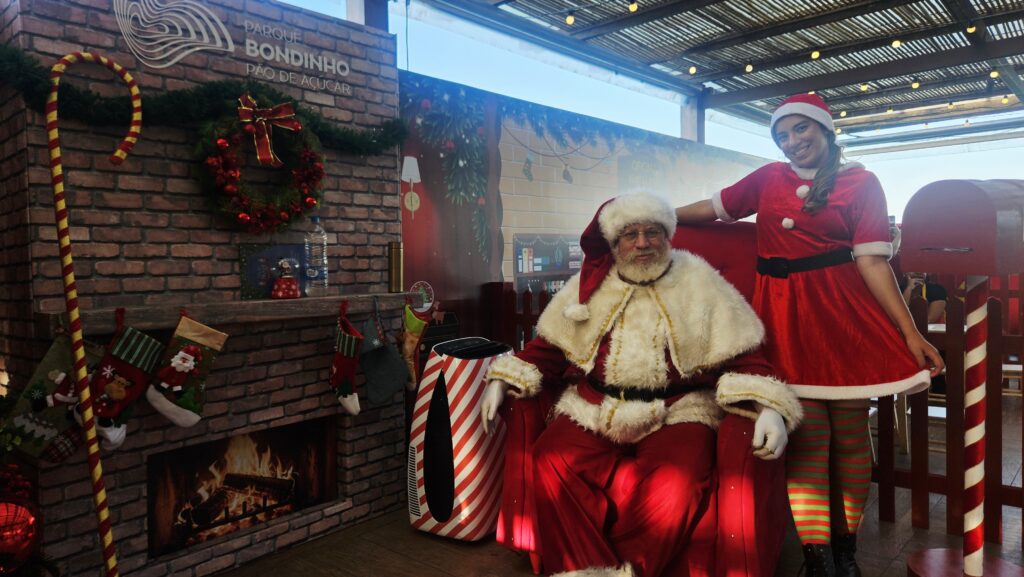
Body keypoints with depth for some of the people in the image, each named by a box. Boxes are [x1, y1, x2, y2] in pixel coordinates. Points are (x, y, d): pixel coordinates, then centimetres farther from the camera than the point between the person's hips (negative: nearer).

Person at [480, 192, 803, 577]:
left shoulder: (700, 282, 7)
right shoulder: (590, 284, 12)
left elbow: (740, 358, 2)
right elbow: (549, 347, 15)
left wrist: (768, 408, -15)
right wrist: (502, 381, 3)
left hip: (677, 412, -1)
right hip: (592, 410, 2)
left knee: (677, 484, -31)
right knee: (552, 462, -25)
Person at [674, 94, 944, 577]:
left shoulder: (860, 182, 3)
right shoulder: (768, 178, 11)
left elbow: (871, 261, -3)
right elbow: (711, 208, 19)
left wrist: (910, 333, -9)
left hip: (845, 314, -1)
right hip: (785, 317, 1)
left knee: (849, 435, 4)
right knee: (805, 437, -3)